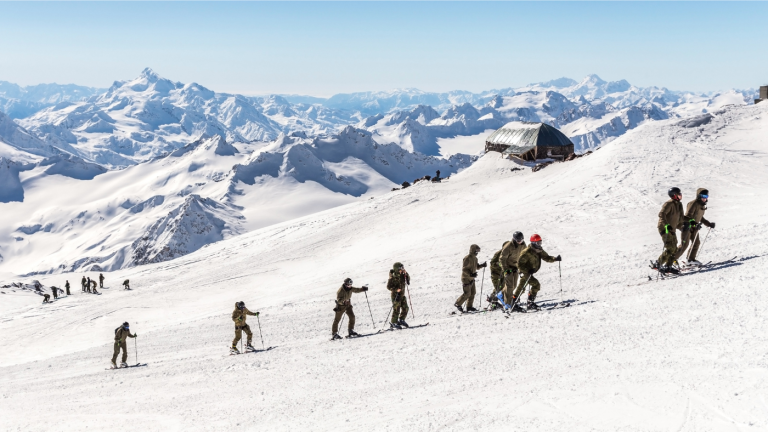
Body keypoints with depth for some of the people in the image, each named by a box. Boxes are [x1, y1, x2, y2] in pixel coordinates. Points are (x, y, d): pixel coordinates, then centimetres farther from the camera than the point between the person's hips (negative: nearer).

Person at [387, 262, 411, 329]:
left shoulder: (402, 275, 3)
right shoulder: (393, 277, -17)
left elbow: (408, 279, 10)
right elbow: (388, 286, -16)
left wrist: (406, 273, -6)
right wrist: (396, 289, -28)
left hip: (402, 295, 7)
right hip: (395, 295, -7)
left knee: (405, 308, 8)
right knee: (396, 310, -5)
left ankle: (401, 320, 26)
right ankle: (393, 323, 8)